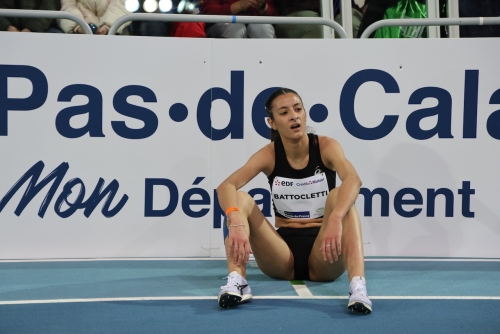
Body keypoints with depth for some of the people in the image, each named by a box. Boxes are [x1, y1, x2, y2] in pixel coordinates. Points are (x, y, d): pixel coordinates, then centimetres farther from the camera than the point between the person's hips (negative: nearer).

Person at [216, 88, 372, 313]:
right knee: (240, 199, -19)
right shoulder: (269, 155, -5)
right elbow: (226, 187, -23)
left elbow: (353, 180, -30)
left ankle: (358, 286, -46)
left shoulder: (326, 147, -8)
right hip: (283, 259, 1)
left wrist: (335, 219, -50)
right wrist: (236, 223, -45)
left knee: (339, 197, -29)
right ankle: (236, 281, -39)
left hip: (322, 257, -1)